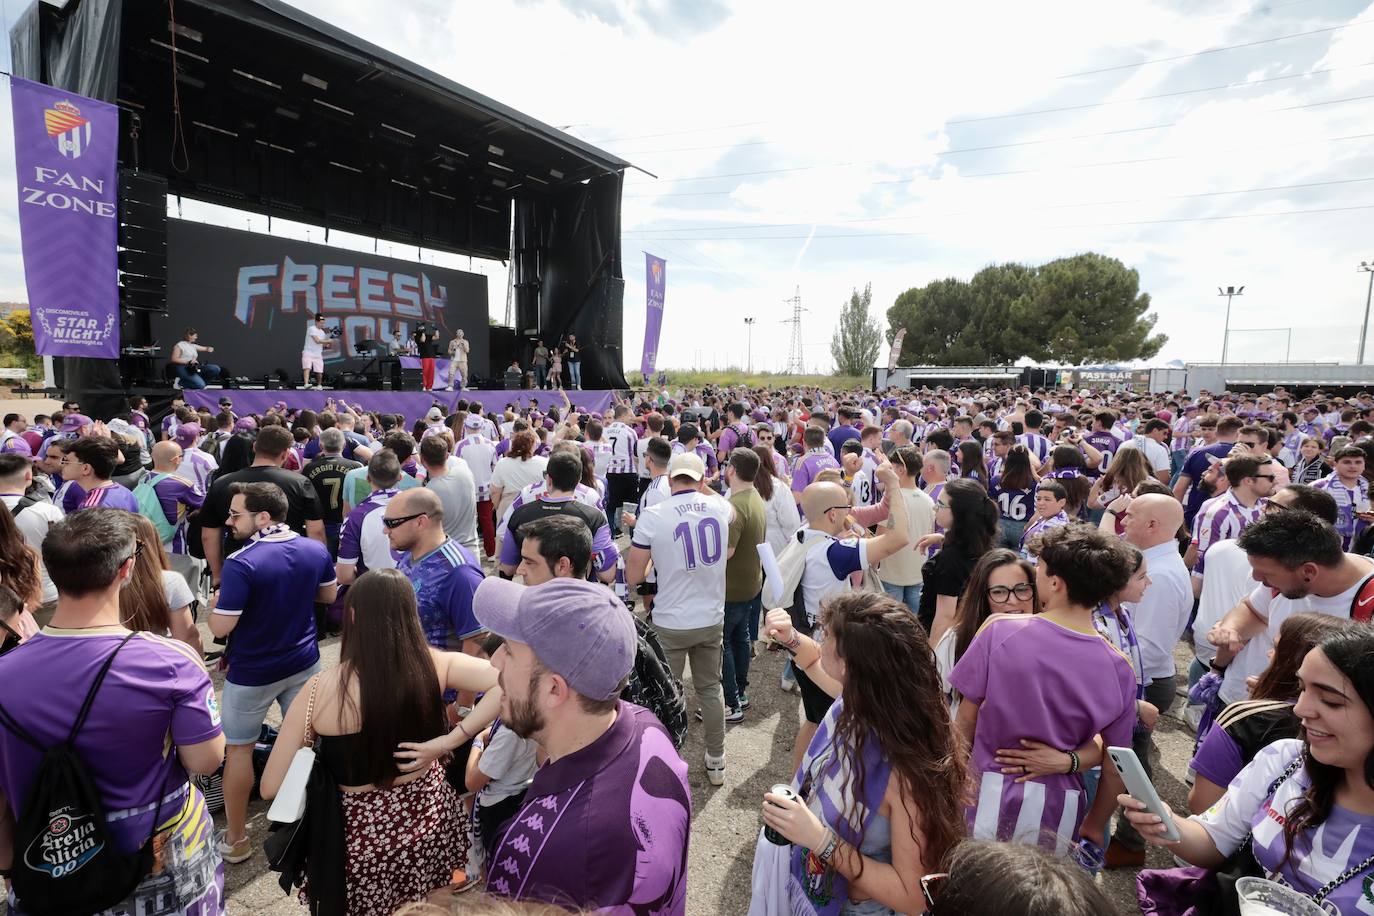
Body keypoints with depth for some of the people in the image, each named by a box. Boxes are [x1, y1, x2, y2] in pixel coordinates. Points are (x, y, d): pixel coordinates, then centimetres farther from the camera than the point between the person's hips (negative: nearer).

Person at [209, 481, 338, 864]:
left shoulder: (240, 564, -26)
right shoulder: (315, 550, -9)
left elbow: (220, 627, -22)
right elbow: (328, 594, 6)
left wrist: (217, 598, -4)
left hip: (252, 673, -5)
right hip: (303, 663, 5)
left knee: (239, 749, 15)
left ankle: (235, 839, 27)